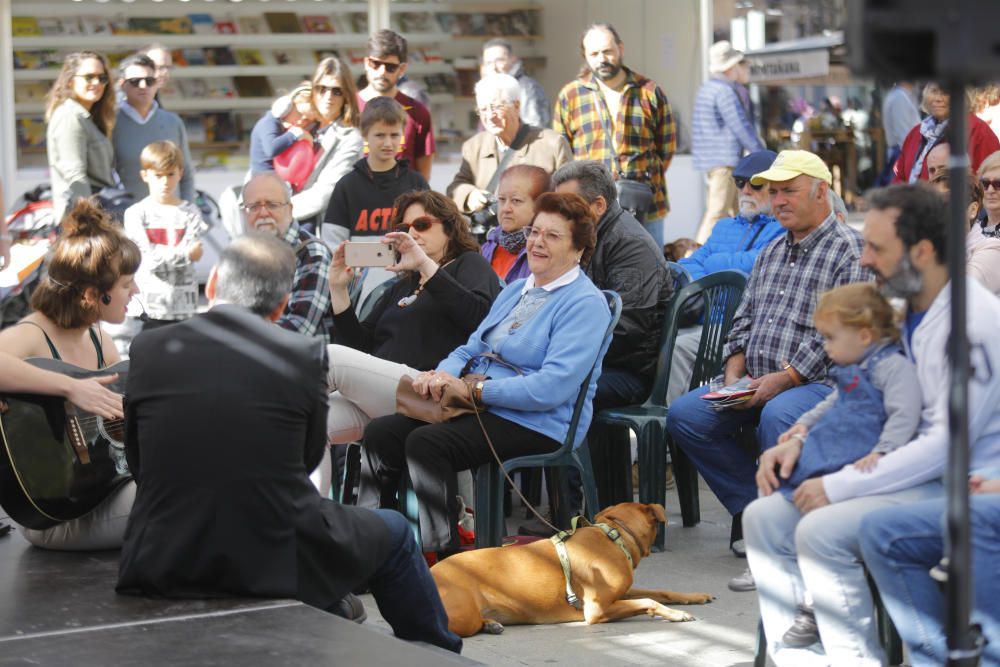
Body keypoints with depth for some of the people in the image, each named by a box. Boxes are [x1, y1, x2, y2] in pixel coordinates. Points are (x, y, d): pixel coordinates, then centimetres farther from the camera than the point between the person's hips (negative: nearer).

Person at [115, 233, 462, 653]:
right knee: (394, 533, 27)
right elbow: (309, 457, 6)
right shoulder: (304, 356, -8)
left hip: (160, 563, 3)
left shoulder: (148, 348, -3)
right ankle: (435, 650, 42)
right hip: (277, 562, -3)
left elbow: (137, 461, 7)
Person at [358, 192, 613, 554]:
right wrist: (443, 376, -4)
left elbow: (553, 387, -21)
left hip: (538, 425, -8)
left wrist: (472, 388, -19)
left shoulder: (585, 304, -9)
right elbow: (472, 349, 21)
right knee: (381, 432, -10)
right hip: (481, 408, 9)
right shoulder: (515, 290, 20)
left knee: (425, 442, -29)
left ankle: (445, 553, -22)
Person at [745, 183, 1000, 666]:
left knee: (821, 530, -27)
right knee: (764, 517, -3)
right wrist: (798, 441, 3)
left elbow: (947, 443, -23)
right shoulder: (900, 310, 9)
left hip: (957, 487, -9)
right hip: (910, 471, 9)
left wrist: (838, 486, -21)